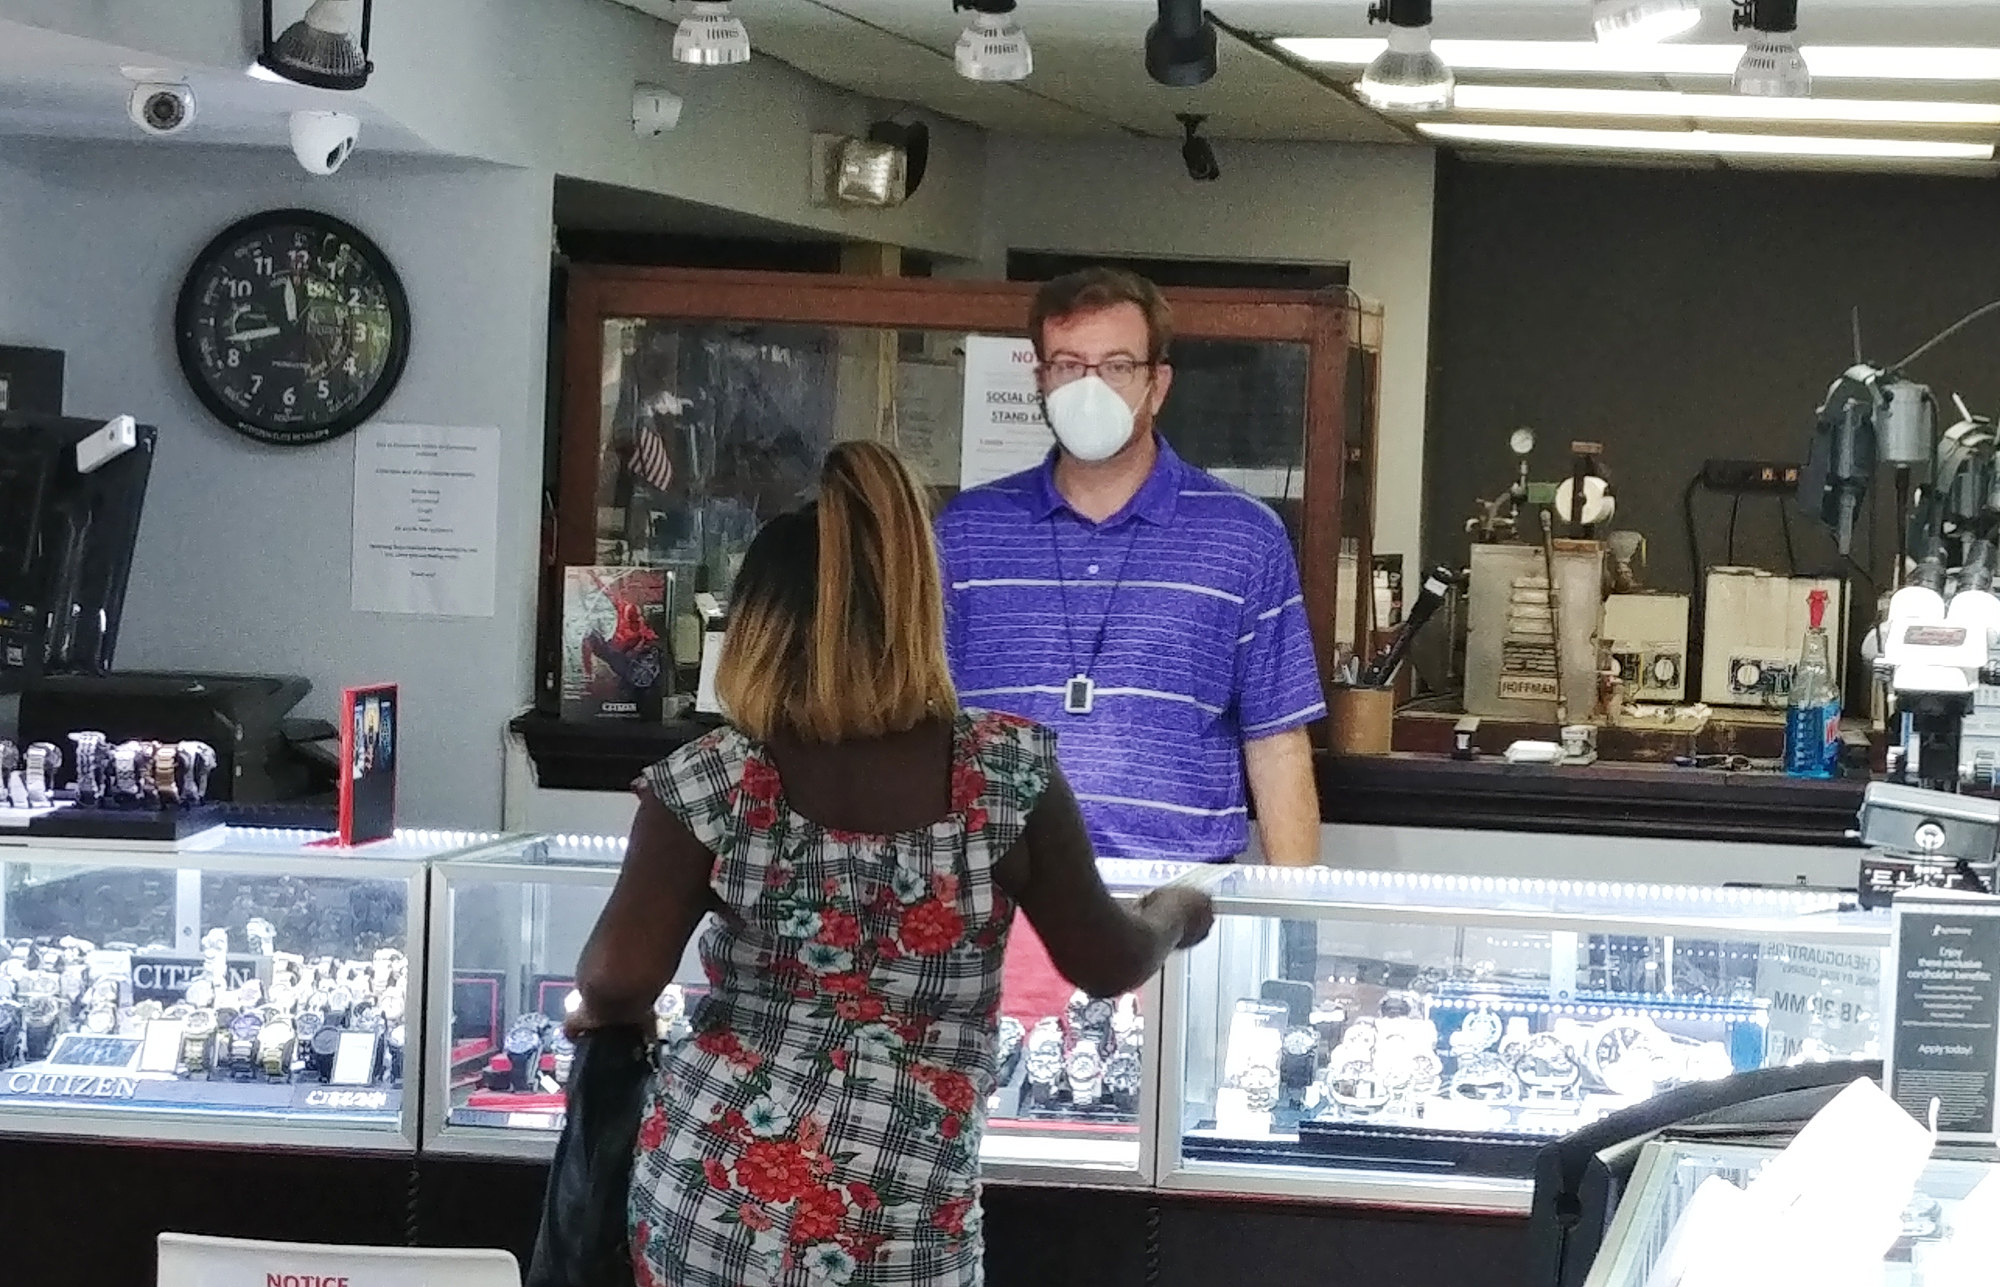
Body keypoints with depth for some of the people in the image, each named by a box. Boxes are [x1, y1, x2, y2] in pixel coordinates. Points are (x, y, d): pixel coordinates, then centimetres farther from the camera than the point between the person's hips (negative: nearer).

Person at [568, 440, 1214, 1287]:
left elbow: (618, 981, -15)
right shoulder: (1011, 775, -7)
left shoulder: (710, 786, -8)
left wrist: (602, 1011, 8)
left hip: (705, 1205, 1)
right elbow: (1105, 964, 0)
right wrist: (1176, 913, 22)